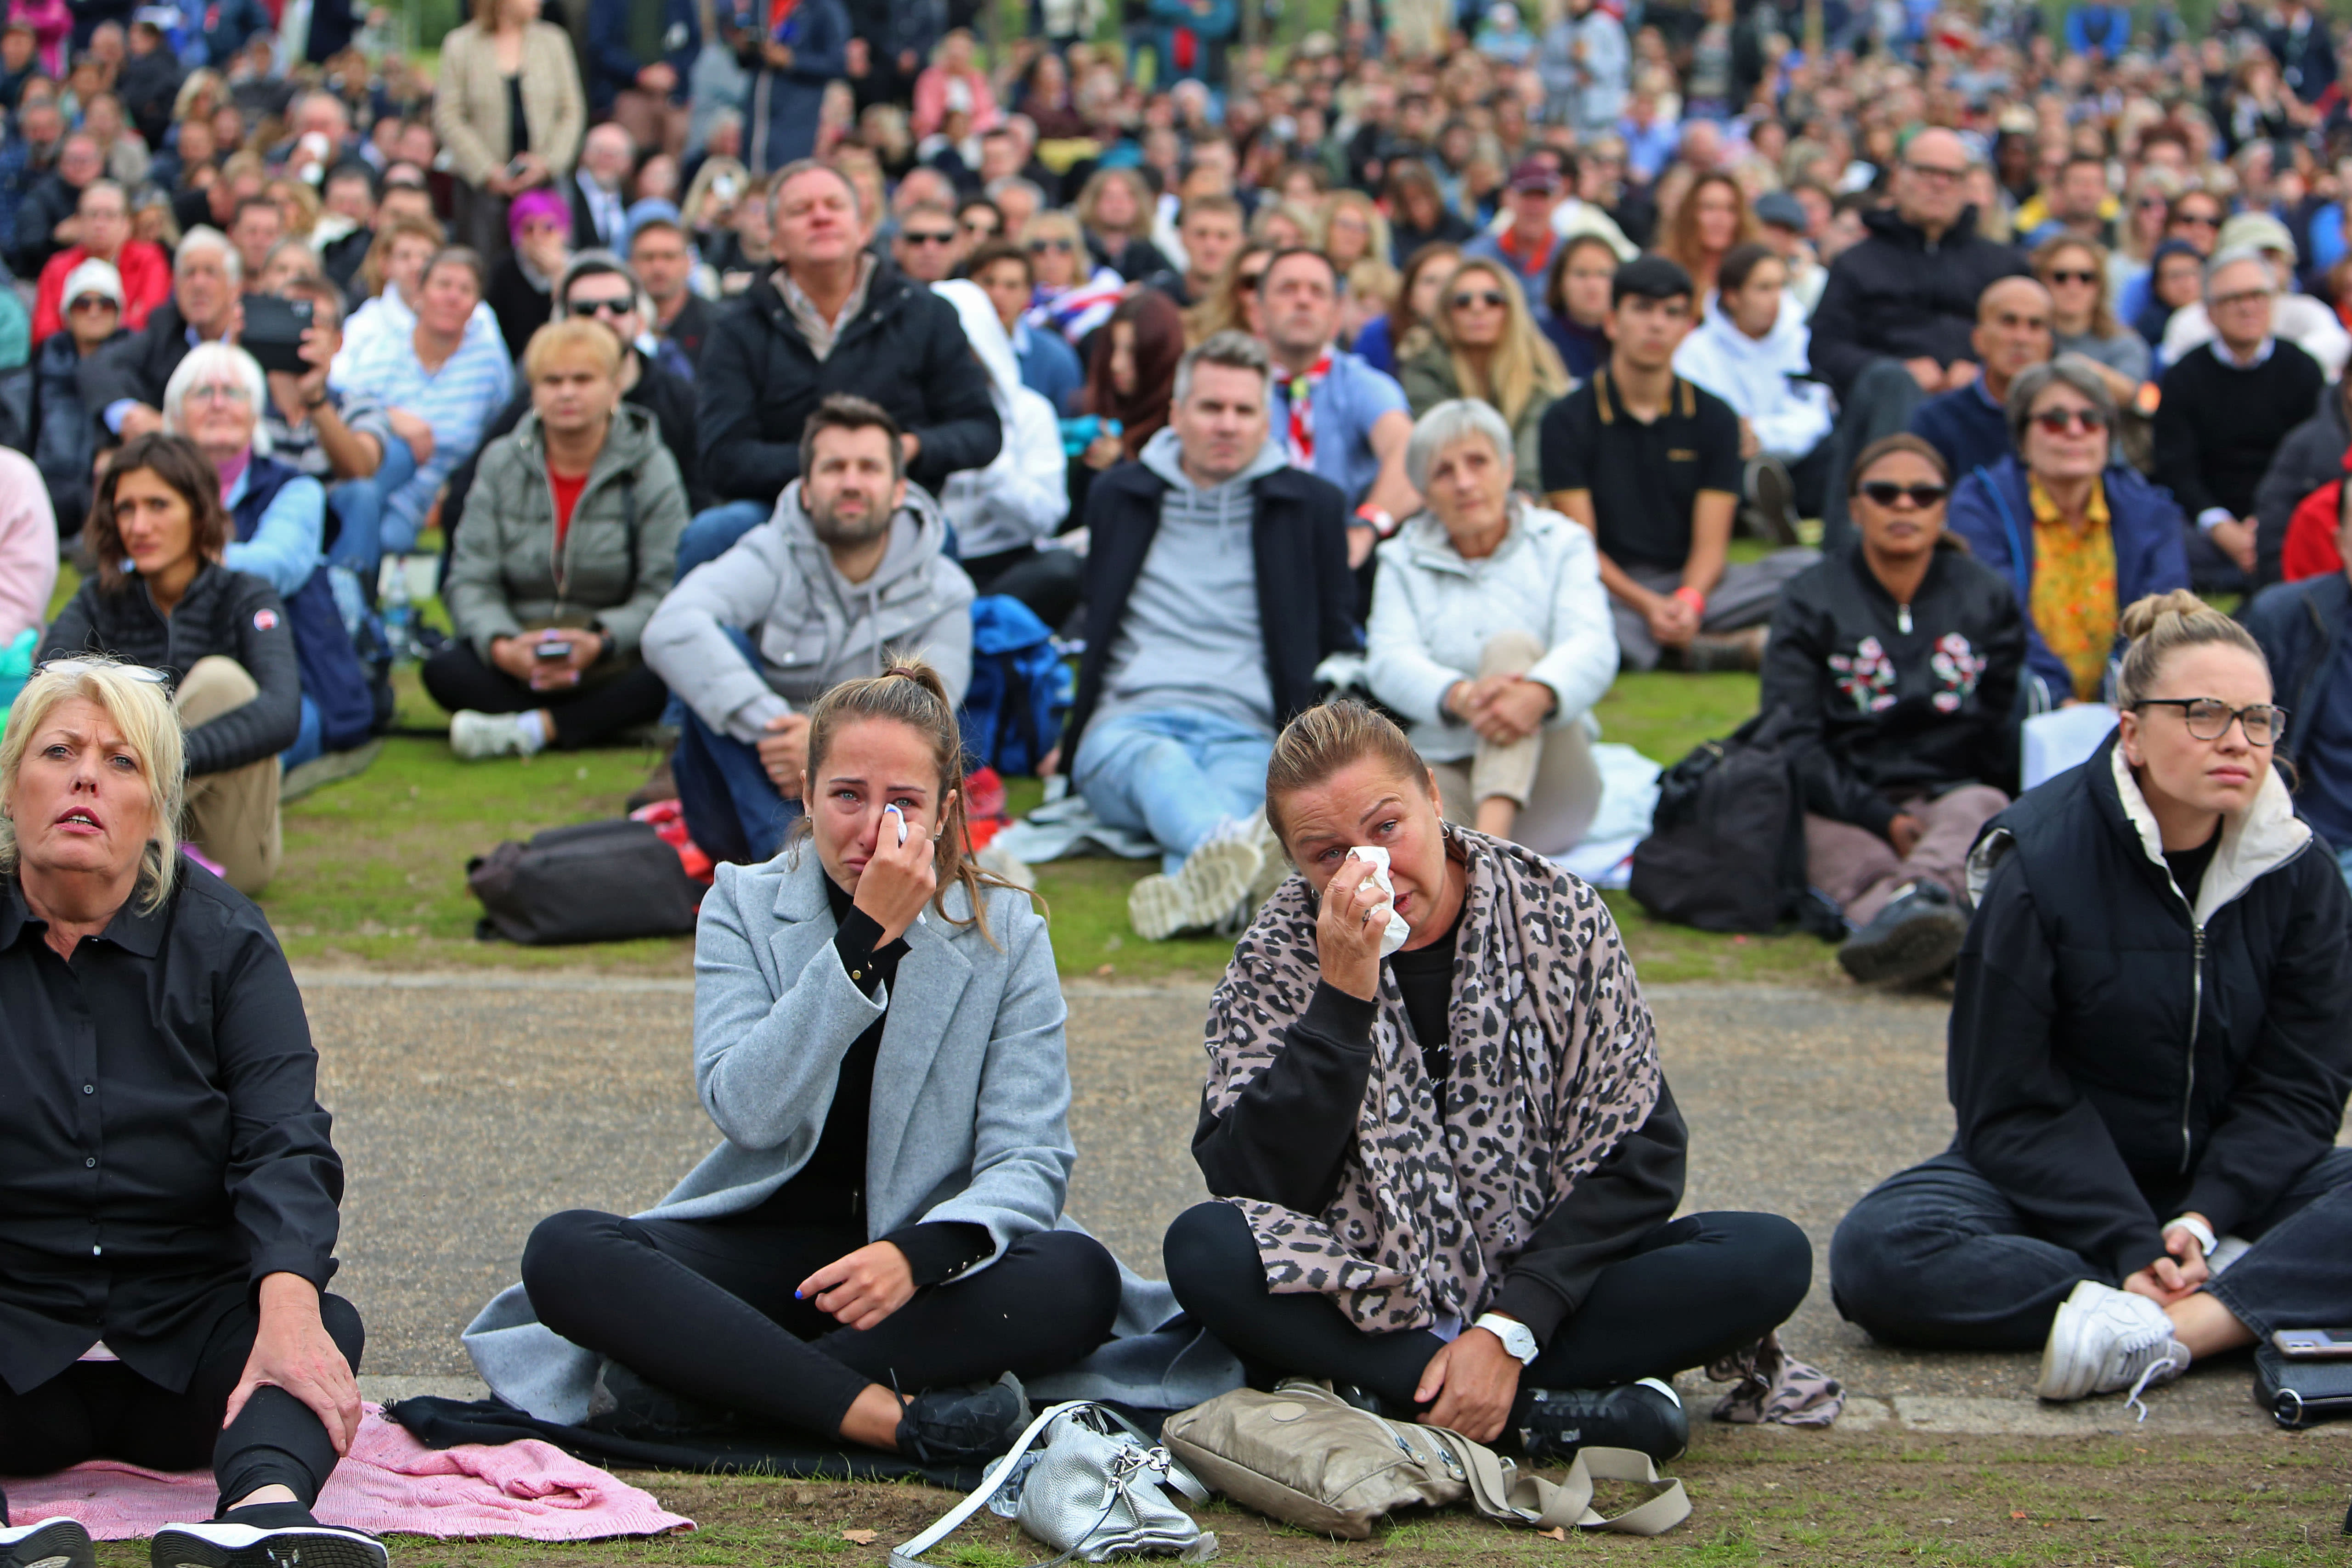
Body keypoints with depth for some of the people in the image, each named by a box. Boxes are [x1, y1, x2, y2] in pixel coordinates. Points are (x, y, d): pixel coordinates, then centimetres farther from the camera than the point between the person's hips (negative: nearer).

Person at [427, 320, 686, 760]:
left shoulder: (651, 468, 0)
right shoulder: (501, 463, 7)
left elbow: (665, 592, -9)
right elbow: (471, 580, -1)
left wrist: (602, 641, -29)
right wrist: (502, 646, -23)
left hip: (615, 662, -2)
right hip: (517, 663, 2)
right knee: (444, 669, -29)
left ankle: (532, 729, -31)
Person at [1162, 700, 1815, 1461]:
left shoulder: (1558, 916, -4)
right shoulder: (1276, 959, -5)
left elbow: (1637, 1158, -7)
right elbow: (1253, 1188, -16)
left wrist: (1510, 1333, -18)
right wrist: (1344, 997, -23)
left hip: (1538, 1281, 1)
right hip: (1365, 1302, -1)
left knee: (1770, 1257, -23)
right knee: (1206, 1250, -31)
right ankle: (1547, 1414, -28)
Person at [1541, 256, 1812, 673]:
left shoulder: (1715, 419, 10)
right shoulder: (1567, 420, 2)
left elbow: (1710, 545, 2)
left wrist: (1689, 600, -22)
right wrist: (1648, 605, -23)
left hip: (1687, 586, 3)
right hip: (1609, 589, -3)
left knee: (1804, 568, -21)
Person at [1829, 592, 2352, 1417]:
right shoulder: (2041, 862, -13)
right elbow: (2011, 1105, -11)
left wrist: (2203, 1220, -21)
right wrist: (2131, 1249, -22)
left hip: (2226, 1177, 2)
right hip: (2050, 1184, -2)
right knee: (1877, 1252, -31)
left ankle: (2164, 1334, -38)